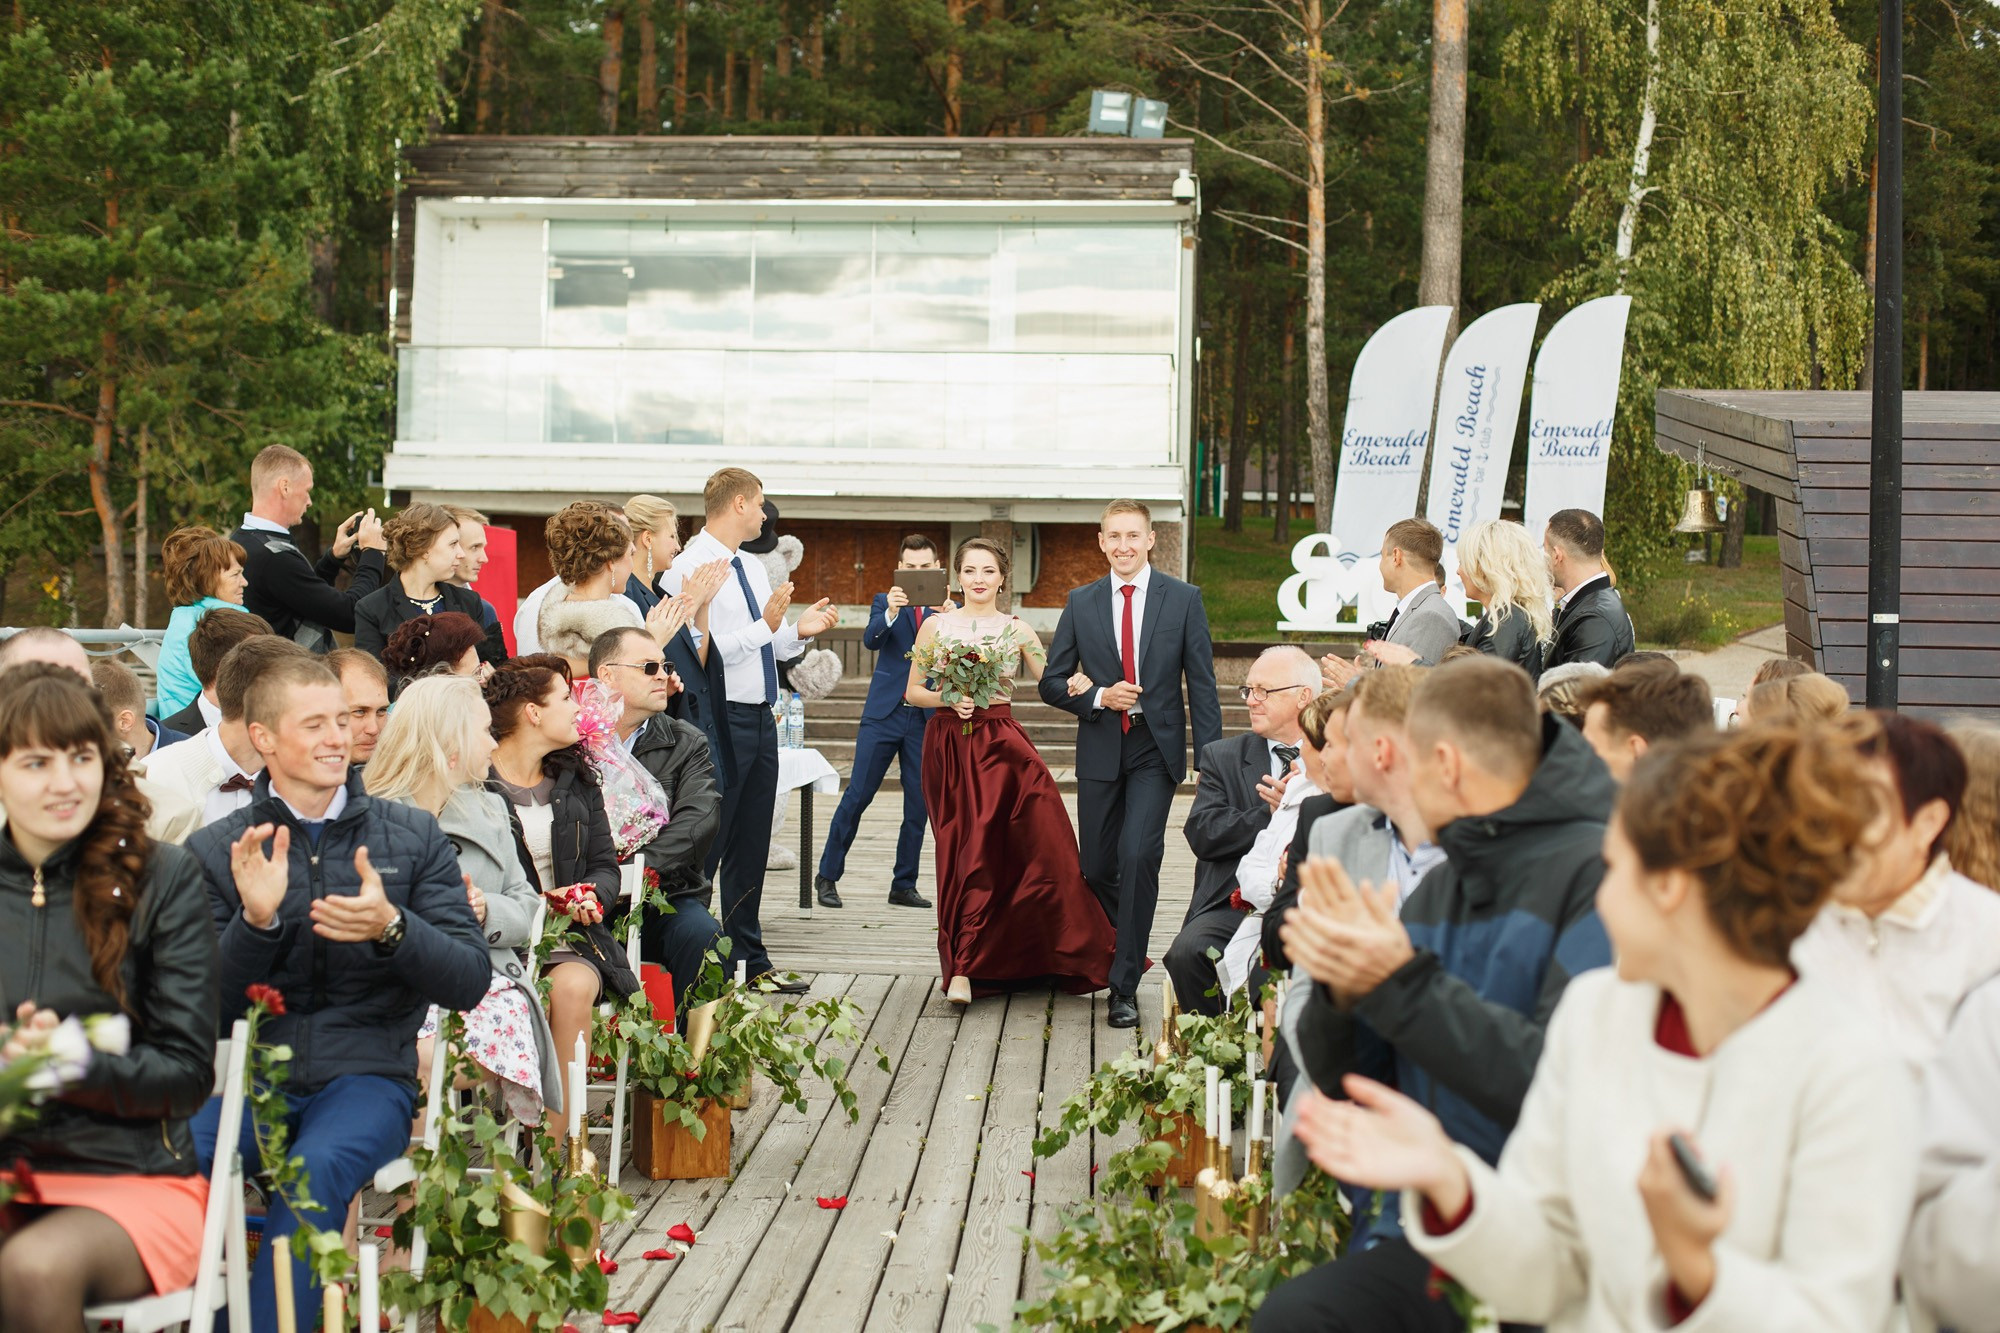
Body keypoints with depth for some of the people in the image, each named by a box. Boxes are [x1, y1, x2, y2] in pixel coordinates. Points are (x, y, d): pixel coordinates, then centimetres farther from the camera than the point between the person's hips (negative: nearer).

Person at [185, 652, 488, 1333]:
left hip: (366, 1074, 0)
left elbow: (469, 981, 3)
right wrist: (255, 921, -14)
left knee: (318, 1166, -34)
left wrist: (391, 928, -16)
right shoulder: (213, 852, 10)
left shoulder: (412, 836, 11)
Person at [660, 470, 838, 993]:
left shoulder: (752, 568, 16)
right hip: (722, 720, -9)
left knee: (751, 847, 14)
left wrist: (800, 631, 3)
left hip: (761, 720, 9)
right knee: (706, 848, -4)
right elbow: (704, 653, -20)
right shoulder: (691, 568, -13)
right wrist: (765, 626, -20)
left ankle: (750, 961, 21)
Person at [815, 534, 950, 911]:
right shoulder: (885, 601, 5)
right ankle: (828, 876, 9)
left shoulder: (946, 609, 6)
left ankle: (904, 886, 15)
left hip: (926, 719, 2)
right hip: (884, 714, -1)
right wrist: (891, 612, -31)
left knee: (919, 806, 4)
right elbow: (870, 640, -12)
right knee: (857, 795, -2)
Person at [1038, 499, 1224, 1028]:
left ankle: (1125, 985, -8)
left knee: (1138, 855, -16)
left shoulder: (1184, 599, 0)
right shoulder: (1081, 603, 6)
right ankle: (1130, 947, 35)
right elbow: (1052, 682, 8)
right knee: (1097, 867, 8)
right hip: (1100, 751, 3)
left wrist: (1211, 760, -7)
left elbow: (1202, 682, -1)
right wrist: (1098, 697, -12)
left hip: (1156, 751, -3)